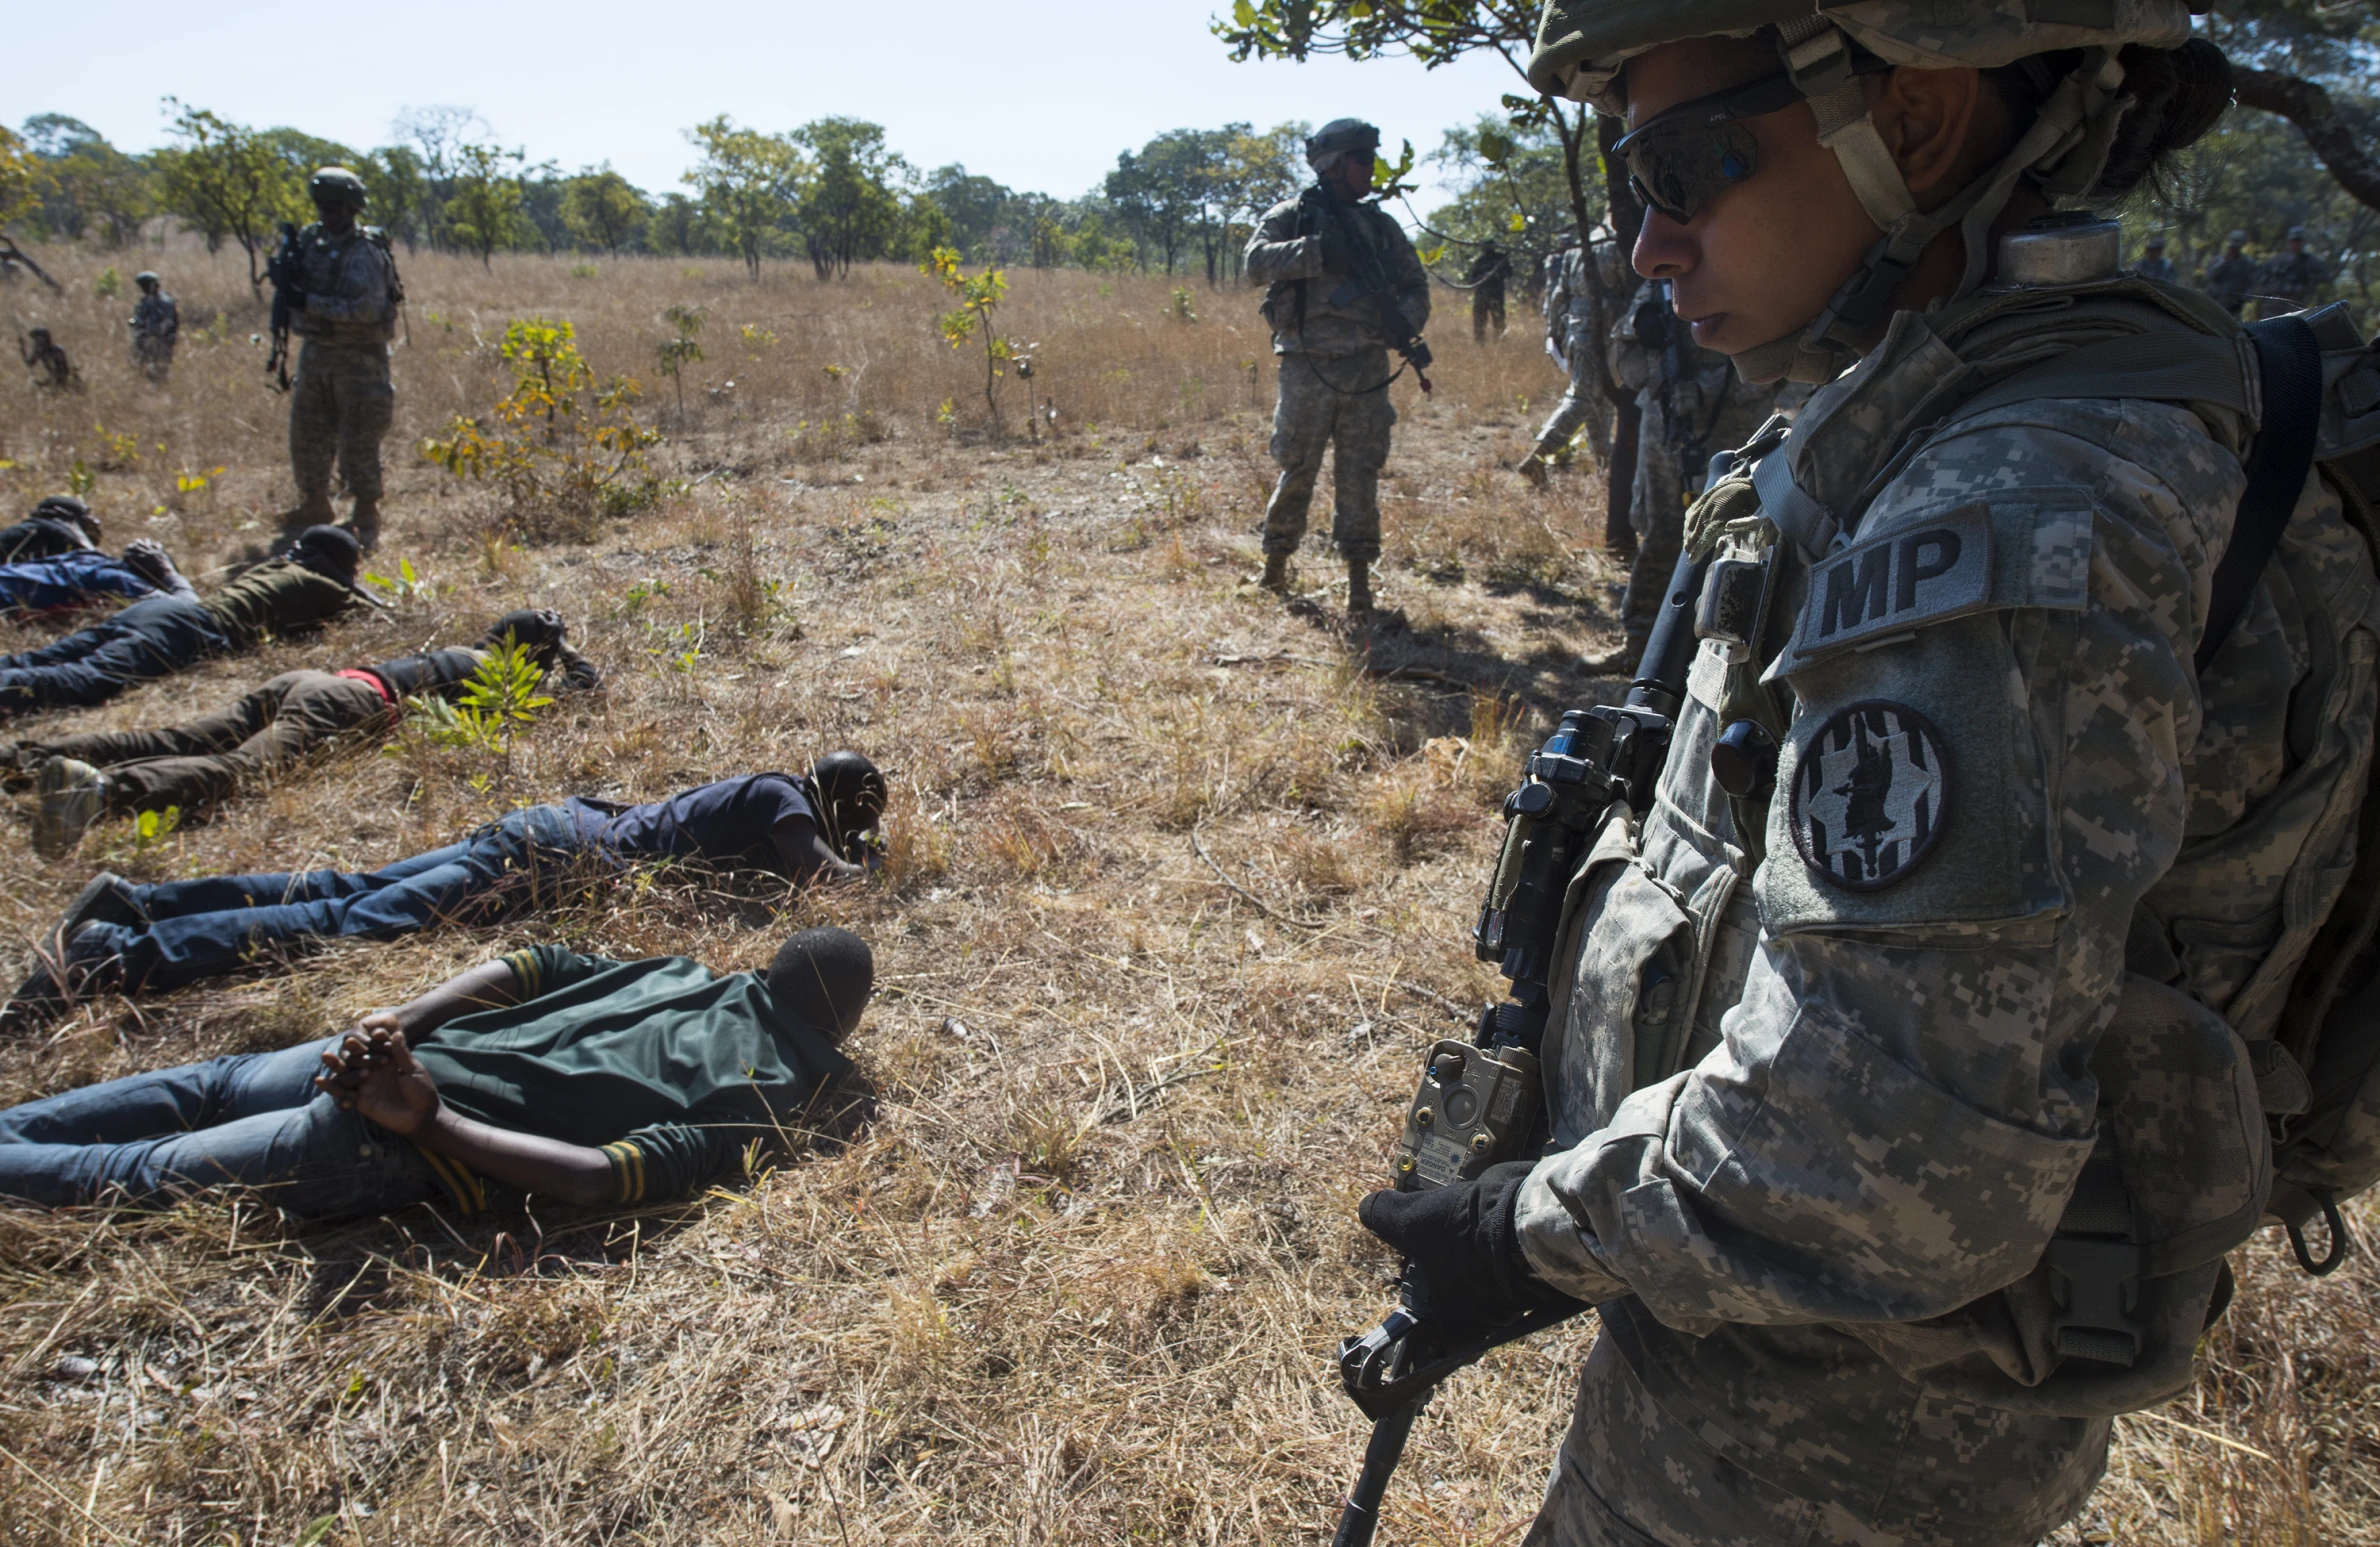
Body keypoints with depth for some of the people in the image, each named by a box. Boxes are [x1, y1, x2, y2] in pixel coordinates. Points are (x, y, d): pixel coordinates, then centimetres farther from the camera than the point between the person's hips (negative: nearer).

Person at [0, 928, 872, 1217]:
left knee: (213, 1085, 32)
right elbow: (611, 1179, -25)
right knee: (144, 1174, 13)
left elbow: (534, 964, 10)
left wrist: (398, 1023, 4)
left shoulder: (690, 977, 9)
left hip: (407, 1059, 6)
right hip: (394, 1154, -5)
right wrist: (435, 1124, -20)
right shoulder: (760, 1095, -12)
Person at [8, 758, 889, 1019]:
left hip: (559, 827, 9)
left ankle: (133, 903, 5)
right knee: (347, 924, -16)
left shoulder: (766, 789, 21)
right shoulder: (782, 799, -5)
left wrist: (848, 844, 32)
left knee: (344, 894, 7)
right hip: (554, 859, -9)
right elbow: (822, 875, -17)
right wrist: (859, 859, 5)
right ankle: (116, 955, -22)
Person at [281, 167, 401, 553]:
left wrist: (309, 303, -22)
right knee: (306, 433, 14)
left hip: (357, 357, -7)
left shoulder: (364, 252, -14)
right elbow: (297, 289, 20)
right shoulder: (310, 241, 8)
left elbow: (367, 308, -24)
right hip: (314, 351, 8)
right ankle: (315, 506, 29)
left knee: (358, 440, -4)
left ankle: (366, 520, 6)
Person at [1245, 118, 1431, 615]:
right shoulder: (1291, 216, 6)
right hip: (1307, 364, -3)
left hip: (1366, 367, 3)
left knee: (1360, 472, 1)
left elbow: (1415, 284, 17)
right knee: (1297, 467, 3)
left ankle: (1358, 574, 6)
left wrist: (1405, 321, -4)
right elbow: (1257, 262, -11)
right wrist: (1317, 252, -21)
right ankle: (1276, 559, 21)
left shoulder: (1381, 225, 16)